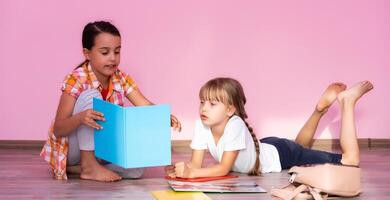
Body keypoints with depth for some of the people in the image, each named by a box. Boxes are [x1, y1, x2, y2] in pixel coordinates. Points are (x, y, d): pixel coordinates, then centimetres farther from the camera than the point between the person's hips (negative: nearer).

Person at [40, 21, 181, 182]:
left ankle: (76, 168, -5)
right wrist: (80, 118, -45)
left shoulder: (120, 79, -6)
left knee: (136, 168, -20)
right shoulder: (76, 80, -22)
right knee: (91, 95, -27)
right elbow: (58, 130, -24)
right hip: (72, 149, -5)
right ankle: (88, 166, -22)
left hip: (102, 147, 5)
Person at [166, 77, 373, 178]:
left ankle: (346, 101, 10)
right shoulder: (201, 125, -21)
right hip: (263, 149, 7)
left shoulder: (235, 125, -38)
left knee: (350, 160, -7)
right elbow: (196, 163, -18)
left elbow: (223, 169, -35)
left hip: (279, 155, -7)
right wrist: (180, 169, -40)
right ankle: (321, 108, 45)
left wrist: (192, 173, -46)